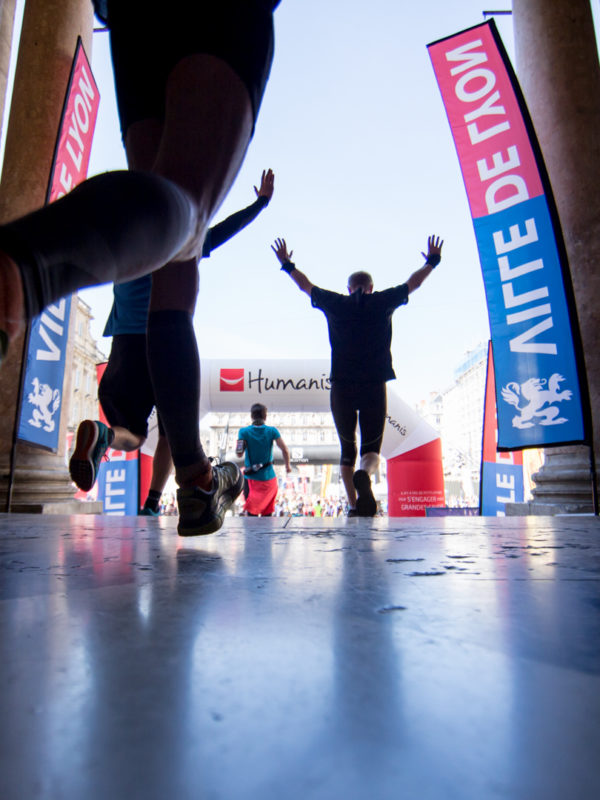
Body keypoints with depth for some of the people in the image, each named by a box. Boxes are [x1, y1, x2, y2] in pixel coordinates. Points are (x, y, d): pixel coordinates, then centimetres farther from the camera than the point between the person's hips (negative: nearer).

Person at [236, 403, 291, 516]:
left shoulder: (244, 432, -9)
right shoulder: (272, 431, -7)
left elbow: (239, 454, -8)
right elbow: (285, 450, -8)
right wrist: (287, 466, 8)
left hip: (251, 478, -1)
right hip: (268, 477, 1)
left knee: (252, 513, 9)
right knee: (267, 513, 16)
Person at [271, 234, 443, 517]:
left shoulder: (335, 303, 8)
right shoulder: (383, 302, 7)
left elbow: (305, 285, 22)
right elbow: (413, 283, 21)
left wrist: (287, 265, 40)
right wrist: (432, 261, 39)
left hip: (341, 387, 1)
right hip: (374, 386, -1)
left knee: (347, 448, 14)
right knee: (371, 448, 5)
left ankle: (353, 505, 14)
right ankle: (365, 474, -29)